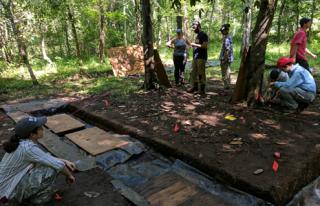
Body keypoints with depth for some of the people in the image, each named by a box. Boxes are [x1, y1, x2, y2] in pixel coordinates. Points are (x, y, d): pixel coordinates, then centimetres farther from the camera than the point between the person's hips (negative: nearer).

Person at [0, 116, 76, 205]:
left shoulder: (24, 141, -2)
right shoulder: (28, 148, -29)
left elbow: (46, 158, 10)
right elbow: (58, 165, -24)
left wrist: (64, 161, 0)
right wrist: (69, 174, -5)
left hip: (11, 183, 9)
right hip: (10, 191, -9)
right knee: (51, 168, -19)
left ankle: (27, 196, 16)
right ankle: (38, 200, 2)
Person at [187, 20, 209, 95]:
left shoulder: (203, 35, -8)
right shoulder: (197, 35, 19)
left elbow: (205, 46, -19)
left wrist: (195, 44, -16)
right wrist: (192, 45, 13)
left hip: (201, 57, -9)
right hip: (195, 57, 9)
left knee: (201, 73, -6)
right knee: (193, 72, 10)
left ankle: (202, 89, 1)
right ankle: (195, 86, 20)